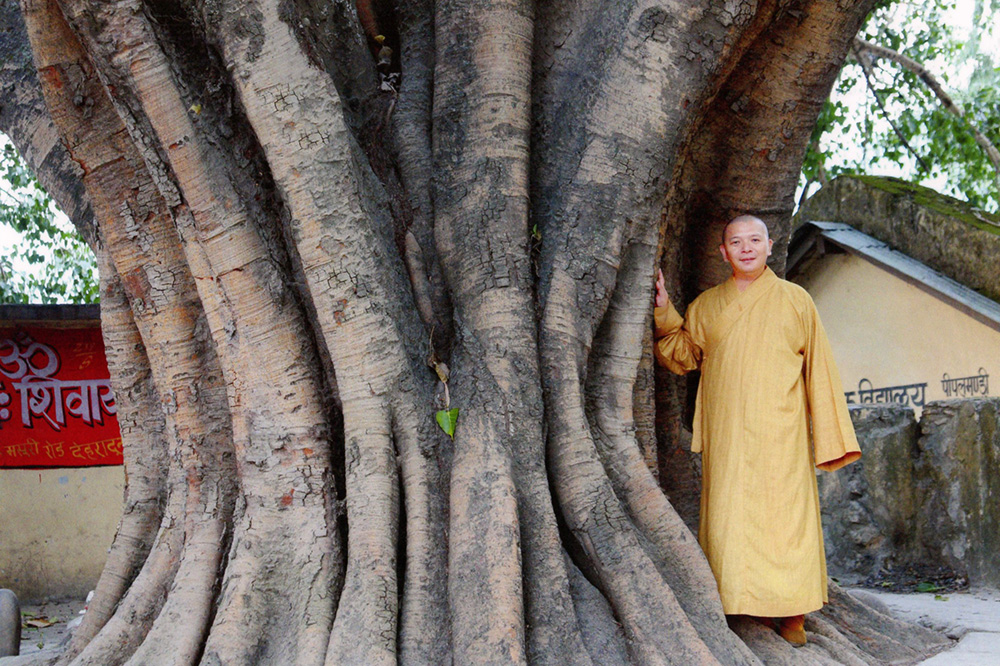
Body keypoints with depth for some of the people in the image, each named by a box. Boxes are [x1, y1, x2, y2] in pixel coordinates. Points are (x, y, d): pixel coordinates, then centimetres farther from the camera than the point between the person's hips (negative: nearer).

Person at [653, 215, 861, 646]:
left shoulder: (795, 300, 8)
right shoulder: (706, 306, 14)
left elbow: (818, 370, 8)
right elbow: (683, 358, 16)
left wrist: (827, 440, 4)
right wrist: (664, 313, 1)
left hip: (780, 436, -2)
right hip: (726, 436, 2)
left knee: (785, 518, -4)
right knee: (730, 521, -3)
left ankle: (791, 614, 4)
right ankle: (749, 607, 5)